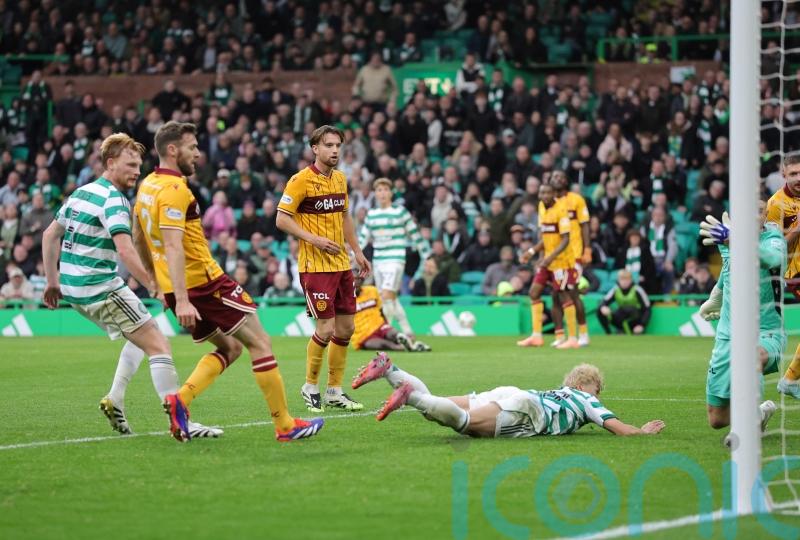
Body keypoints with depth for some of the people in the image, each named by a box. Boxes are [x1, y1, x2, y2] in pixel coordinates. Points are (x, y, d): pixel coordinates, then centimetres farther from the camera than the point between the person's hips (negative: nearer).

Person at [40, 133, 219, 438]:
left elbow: (50, 235, 21)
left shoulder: (81, 193, 14)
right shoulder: (113, 200, -14)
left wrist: (52, 282, 24)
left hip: (74, 288, 9)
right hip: (101, 288, -9)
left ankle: (115, 401, 14)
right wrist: (155, 287, -28)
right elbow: (125, 251, -27)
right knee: (158, 345, -9)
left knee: (140, 336, 24)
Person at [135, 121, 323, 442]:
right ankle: (285, 426, 2)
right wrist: (182, 300, -33)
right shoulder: (174, 189, -17)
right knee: (260, 342, 0)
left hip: (174, 288, 9)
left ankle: (180, 400, -2)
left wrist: (158, 280, 30)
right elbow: (173, 245, -27)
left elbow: (139, 238, 22)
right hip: (203, 281, -9)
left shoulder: (146, 186, 12)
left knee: (230, 347, 19)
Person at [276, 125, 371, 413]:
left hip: (342, 264, 7)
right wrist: (315, 240, -21)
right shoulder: (301, 180, -11)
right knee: (325, 329, -10)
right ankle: (310, 386, 10)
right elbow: (282, 219, -13)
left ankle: (334, 390, 18)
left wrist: (357, 251, 20)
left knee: (345, 328, 7)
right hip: (315, 266, -7)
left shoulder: (340, 178, 11)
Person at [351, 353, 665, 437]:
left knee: (432, 407, 0)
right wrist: (643, 431, 31)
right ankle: (409, 395, -48)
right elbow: (619, 428, 12)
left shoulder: (560, 394, 39)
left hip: (504, 396, 8)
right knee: (464, 421, -30)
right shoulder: (586, 400, 19)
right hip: (522, 408, -8)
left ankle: (388, 369, -13)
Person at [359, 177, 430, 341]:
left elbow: (415, 235, 1)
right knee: (391, 300, 9)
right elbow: (363, 237, 17)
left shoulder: (400, 212, -3)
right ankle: (407, 332, 19)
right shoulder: (371, 214, 11)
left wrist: (426, 256, 1)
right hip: (378, 263, 6)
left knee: (386, 297, -18)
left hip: (395, 261, -6)